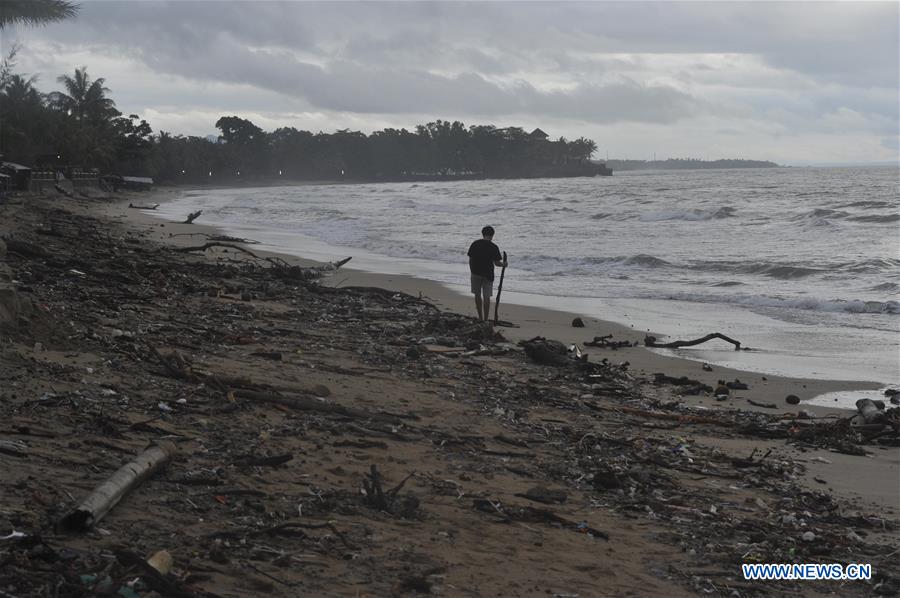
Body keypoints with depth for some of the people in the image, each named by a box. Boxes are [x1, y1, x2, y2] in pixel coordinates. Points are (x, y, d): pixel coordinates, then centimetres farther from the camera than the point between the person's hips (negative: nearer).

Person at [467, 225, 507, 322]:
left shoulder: (474, 244, 0)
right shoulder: (493, 247, -9)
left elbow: (470, 260, 3)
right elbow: (496, 262, -9)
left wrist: (472, 271, 13)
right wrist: (503, 264, 11)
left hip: (475, 273, 2)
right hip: (488, 274, -2)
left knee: (477, 295, 14)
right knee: (486, 297, 4)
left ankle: (480, 318, 19)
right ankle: (486, 319, 4)